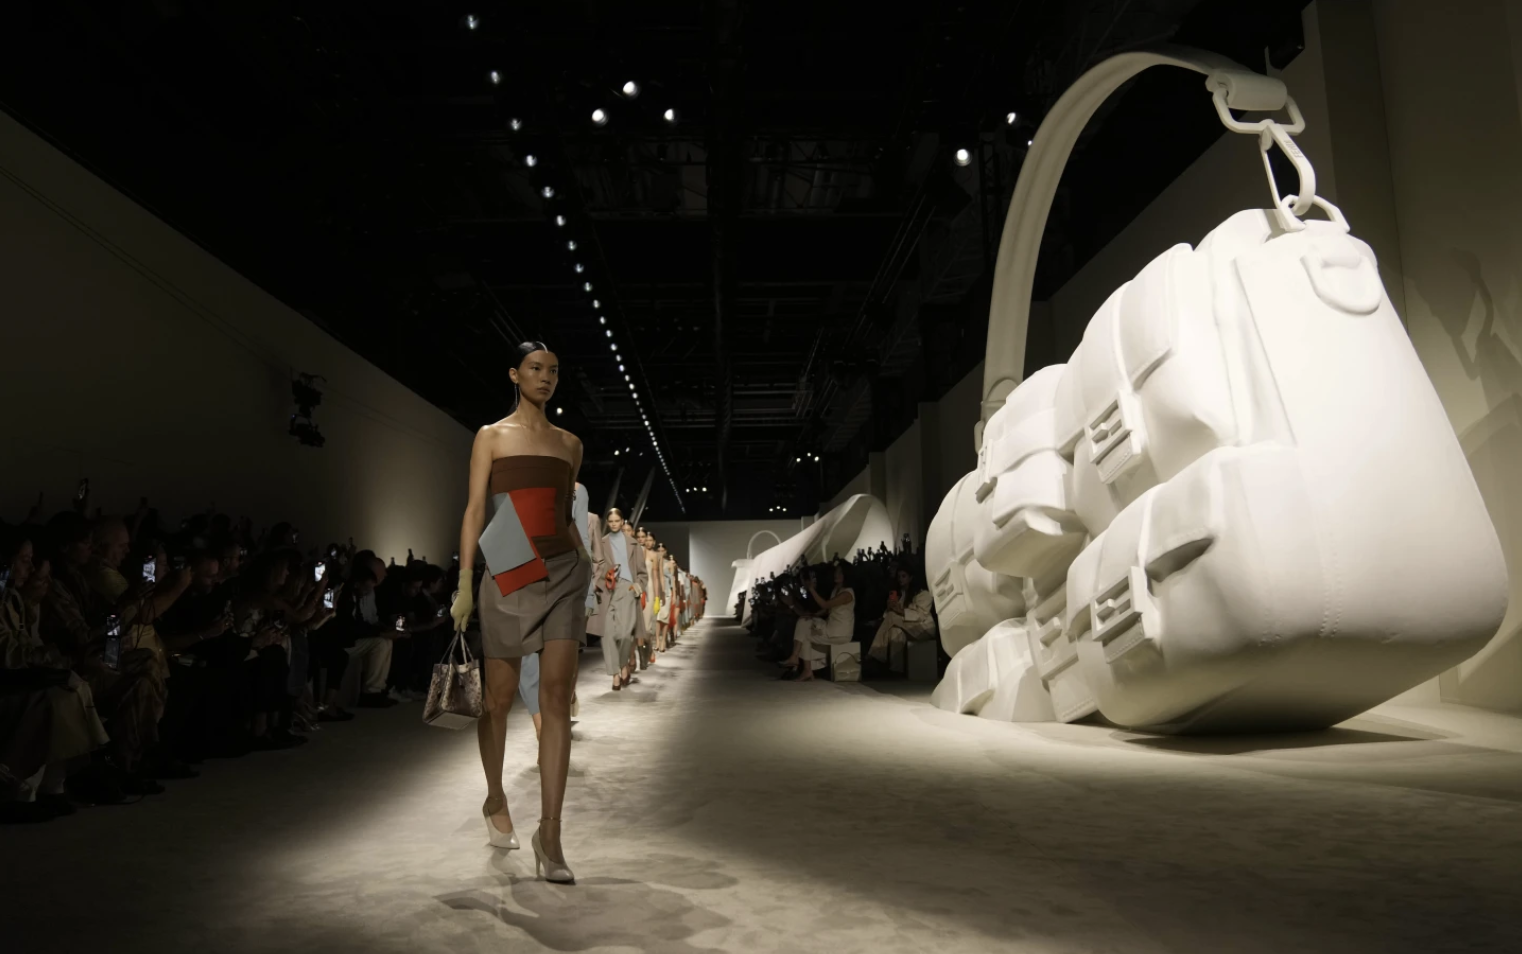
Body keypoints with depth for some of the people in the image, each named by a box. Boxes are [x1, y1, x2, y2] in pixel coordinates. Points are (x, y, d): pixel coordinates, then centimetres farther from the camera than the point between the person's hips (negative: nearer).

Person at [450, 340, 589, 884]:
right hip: (509, 575, -2)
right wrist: (464, 584, -5)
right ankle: (495, 800, 34)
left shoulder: (570, 444, 15)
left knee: (556, 699, -8)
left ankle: (549, 833, -6)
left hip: (562, 572, 2)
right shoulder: (492, 437, 7)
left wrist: (585, 572, 14)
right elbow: (474, 511, 2)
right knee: (499, 697, 8)